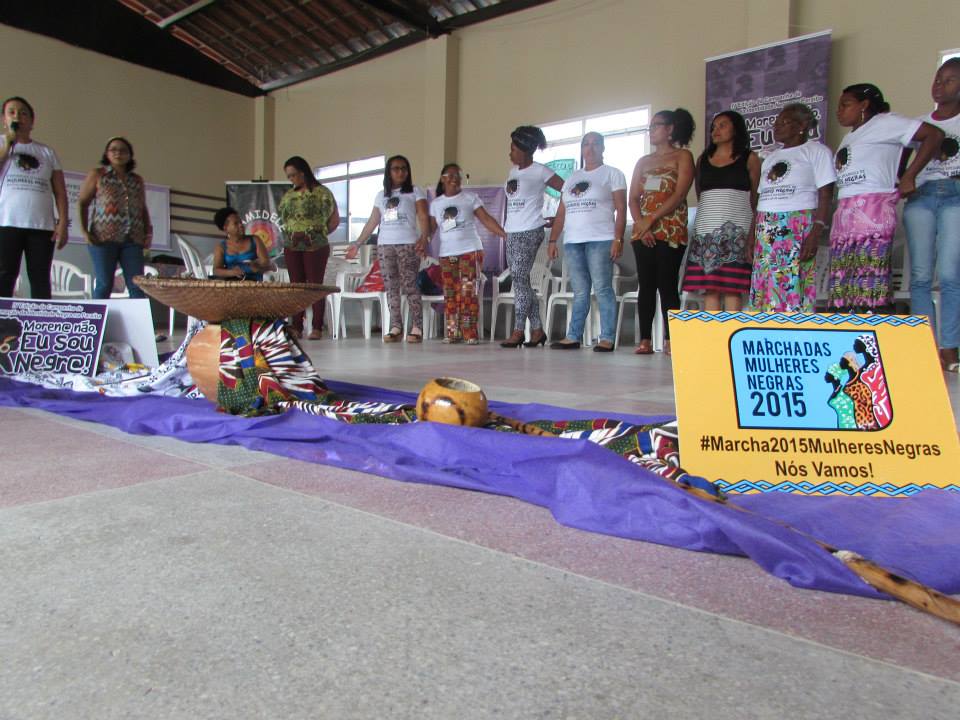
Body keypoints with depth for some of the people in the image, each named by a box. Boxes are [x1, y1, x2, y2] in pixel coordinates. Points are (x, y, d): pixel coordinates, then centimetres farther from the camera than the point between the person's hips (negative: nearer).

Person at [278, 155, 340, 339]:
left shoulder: (322, 193, 1)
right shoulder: (288, 196, 15)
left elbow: (335, 219, 3)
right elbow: (282, 218, 23)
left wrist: (320, 233, 0)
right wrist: (289, 234, 9)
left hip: (315, 246, -5)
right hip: (291, 246, 5)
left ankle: (317, 328, -1)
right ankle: (296, 327, 8)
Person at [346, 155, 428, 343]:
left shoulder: (415, 192, 7)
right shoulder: (381, 195, 19)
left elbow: (423, 217, -3)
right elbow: (372, 222, 20)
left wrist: (424, 238, -20)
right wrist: (357, 244, 16)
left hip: (408, 244, -4)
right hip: (384, 245, 4)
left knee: (409, 285, -10)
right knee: (391, 287, 0)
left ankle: (417, 327, -8)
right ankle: (395, 327, 2)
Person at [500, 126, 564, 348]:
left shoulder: (540, 171, -5)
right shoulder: (513, 171, 16)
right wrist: (506, 229, 12)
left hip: (530, 232, -8)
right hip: (512, 232, 8)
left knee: (519, 279, -10)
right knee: (522, 281, 6)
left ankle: (518, 331, -4)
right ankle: (537, 330, 12)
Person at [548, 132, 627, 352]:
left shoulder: (612, 174, 7)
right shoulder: (571, 178, 21)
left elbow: (621, 209, -2)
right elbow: (561, 213, 19)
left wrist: (618, 239, -13)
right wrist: (552, 240, 11)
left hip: (600, 240, -5)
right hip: (572, 242, 5)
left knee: (603, 290, -8)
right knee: (580, 292, 5)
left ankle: (607, 339, -7)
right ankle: (573, 337, 7)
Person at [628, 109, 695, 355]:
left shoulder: (682, 156, 5)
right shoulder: (643, 161, 20)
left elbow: (679, 195, -8)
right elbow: (633, 198, 11)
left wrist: (651, 220, -13)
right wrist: (641, 224, -6)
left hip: (670, 231, -5)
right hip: (642, 232, 5)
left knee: (667, 285, -8)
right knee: (646, 285, 1)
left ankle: (669, 341, -7)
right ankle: (645, 340, 2)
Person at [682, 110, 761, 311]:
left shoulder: (749, 159, 8)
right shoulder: (703, 159, 18)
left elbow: (756, 200, 4)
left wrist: (752, 234, -7)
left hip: (736, 231, -3)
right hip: (705, 230, 3)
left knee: (732, 288, -8)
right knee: (709, 289, -2)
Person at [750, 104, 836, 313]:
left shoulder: (816, 150, 4)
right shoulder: (770, 158, 23)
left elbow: (825, 195, -5)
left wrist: (816, 233, -17)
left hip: (798, 229, -6)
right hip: (766, 231, 6)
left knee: (793, 289, -13)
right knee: (763, 291, 0)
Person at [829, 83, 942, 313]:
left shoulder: (883, 123, 4)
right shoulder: (848, 138, 28)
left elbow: (934, 134, -5)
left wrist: (909, 176, -8)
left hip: (873, 210, -8)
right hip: (844, 213, 8)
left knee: (870, 283, -15)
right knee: (842, 283, 1)